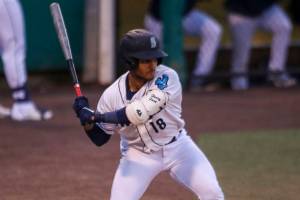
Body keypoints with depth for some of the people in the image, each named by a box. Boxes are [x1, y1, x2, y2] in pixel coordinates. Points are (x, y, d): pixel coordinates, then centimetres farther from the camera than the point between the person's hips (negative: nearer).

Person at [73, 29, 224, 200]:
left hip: (177, 147, -1)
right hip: (139, 155, 1)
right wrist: (87, 121, -25)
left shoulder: (167, 78, -24)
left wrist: (95, 116, -34)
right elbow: (100, 139, -3)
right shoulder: (112, 95, -16)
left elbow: (141, 112, -37)